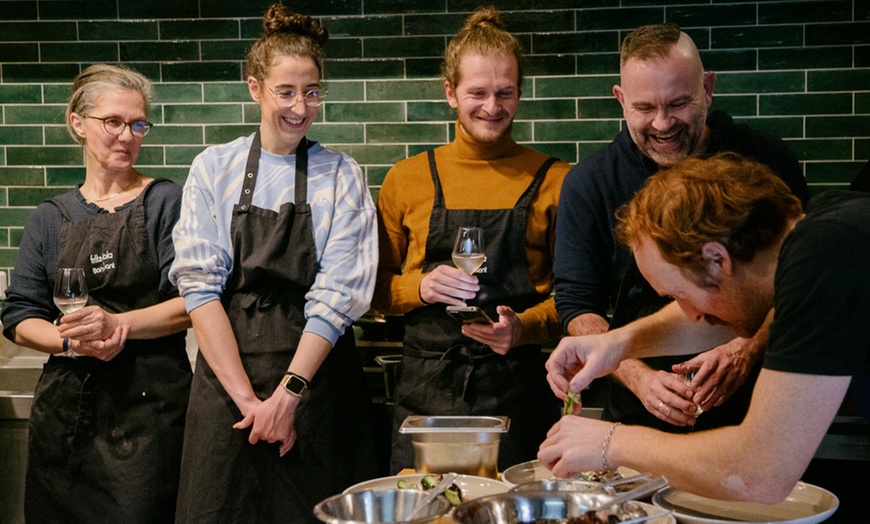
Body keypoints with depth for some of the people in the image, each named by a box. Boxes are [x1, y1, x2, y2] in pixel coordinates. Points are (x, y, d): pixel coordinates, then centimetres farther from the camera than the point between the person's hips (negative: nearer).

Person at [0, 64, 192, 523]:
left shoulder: (166, 202, 2)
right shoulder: (49, 219, 12)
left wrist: (117, 323, -19)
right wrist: (72, 342, -12)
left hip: (150, 403, -3)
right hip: (65, 405, 3)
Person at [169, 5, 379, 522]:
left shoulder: (341, 176, 2)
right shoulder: (214, 168, 4)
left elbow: (337, 295, -5)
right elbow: (199, 285, -4)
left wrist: (289, 392, -14)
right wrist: (247, 396, -12)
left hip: (316, 372, -1)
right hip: (226, 373, 1)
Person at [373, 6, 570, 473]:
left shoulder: (553, 180, 4)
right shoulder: (406, 179, 8)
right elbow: (378, 288, 13)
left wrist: (525, 326, -13)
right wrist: (421, 287, -7)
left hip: (518, 391, -1)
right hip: (425, 392, 1)